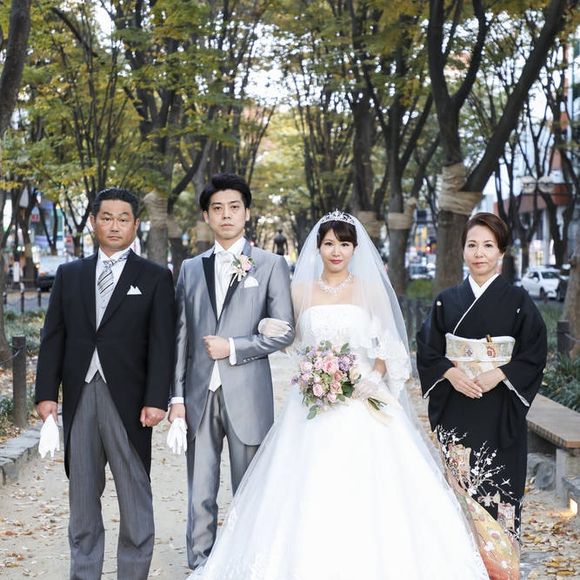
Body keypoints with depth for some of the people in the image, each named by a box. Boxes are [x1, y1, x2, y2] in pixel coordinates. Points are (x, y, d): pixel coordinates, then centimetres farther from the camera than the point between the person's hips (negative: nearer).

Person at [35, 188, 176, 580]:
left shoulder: (155, 278, 2)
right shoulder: (69, 275, 11)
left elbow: (162, 345, -4)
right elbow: (53, 338, 9)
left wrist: (156, 400, -12)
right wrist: (47, 393, 0)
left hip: (128, 399, -3)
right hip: (79, 398, 3)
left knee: (135, 497, 2)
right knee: (82, 496, 10)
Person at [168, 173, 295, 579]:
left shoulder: (271, 265, 3)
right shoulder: (191, 269, 12)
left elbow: (284, 330, -2)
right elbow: (181, 336, 10)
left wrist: (234, 347, -11)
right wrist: (177, 395, 4)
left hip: (247, 393, -3)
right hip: (200, 394, 3)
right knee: (200, 491, 7)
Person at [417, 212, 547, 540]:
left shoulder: (517, 301, 1)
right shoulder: (447, 301, 8)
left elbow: (535, 354, -2)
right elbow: (428, 352, 7)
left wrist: (499, 375, -16)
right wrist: (450, 372, -11)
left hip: (501, 412, -2)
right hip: (456, 411, 2)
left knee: (498, 484, -4)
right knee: (457, 485, 2)